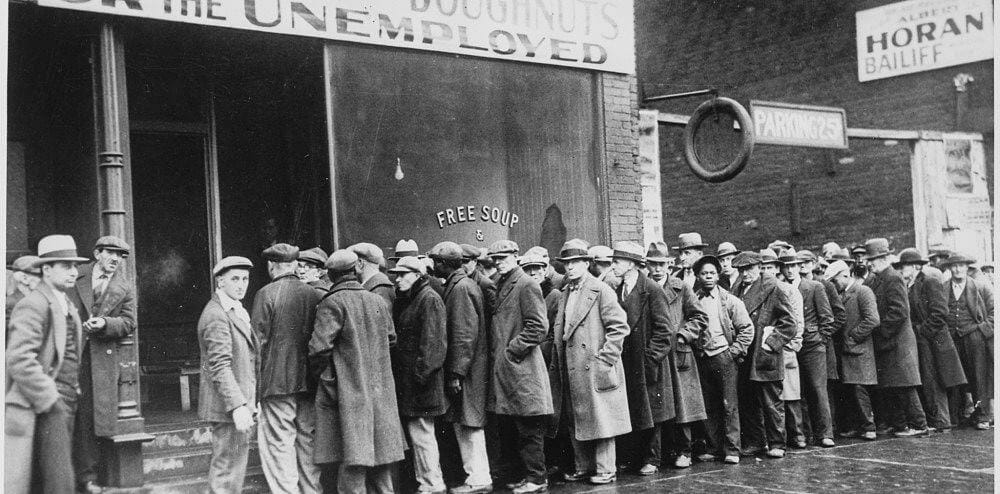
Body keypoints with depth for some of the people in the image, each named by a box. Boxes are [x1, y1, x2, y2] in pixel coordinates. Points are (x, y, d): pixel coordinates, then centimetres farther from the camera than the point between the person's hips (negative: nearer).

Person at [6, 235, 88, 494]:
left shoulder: (68, 306, 19)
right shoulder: (33, 305, -12)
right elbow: (19, 359, -21)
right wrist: (50, 401, -19)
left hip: (62, 405, 9)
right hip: (43, 406, -9)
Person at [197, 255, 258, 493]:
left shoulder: (238, 311, 17)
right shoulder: (216, 315, -15)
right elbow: (219, 366, -22)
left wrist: (252, 401, 20)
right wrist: (237, 406, -27)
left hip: (240, 404, 10)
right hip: (227, 407, -10)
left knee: (234, 467, 15)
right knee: (227, 472, -6)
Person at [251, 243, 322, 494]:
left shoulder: (266, 294, -7)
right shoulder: (315, 295, 5)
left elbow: (258, 340, -8)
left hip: (278, 382, -5)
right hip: (309, 382, 5)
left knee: (279, 445, -1)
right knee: (307, 444, 13)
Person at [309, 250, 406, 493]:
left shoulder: (332, 304, -10)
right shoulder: (379, 302, 9)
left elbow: (319, 348, -18)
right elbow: (391, 339, 19)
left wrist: (322, 378, -4)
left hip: (349, 395, -6)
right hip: (381, 396, 6)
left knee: (352, 472, -3)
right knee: (381, 474, 13)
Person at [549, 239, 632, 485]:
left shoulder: (601, 290, -7)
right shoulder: (564, 294, 14)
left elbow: (619, 327, -12)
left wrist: (605, 358, -15)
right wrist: (558, 362, 12)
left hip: (595, 369, -7)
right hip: (571, 371, 7)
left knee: (600, 418, -1)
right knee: (575, 421, 12)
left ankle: (606, 469, 7)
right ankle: (583, 466, 23)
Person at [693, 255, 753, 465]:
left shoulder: (730, 301, 1)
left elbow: (747, 329, 1)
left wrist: (734, 351, -5)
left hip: (724, 356, -2)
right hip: (702, 358, 2)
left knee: (729, 405, -3)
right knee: (708, 407, 6)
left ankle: (732, 450, 1)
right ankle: (715, 448, 14)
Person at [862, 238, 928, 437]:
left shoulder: (893, 279, -13)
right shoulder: (872, 280, 13)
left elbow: (900, 312, -19)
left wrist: (880, 331, -17)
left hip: (897, 342, -9)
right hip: (884, 344, 9)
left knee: (903, 387, -4)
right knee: (887, 389, 10)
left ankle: (918, 425, 4)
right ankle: (898, 425, 16)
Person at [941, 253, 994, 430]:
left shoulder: (981, 288, 6)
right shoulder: (942, 289, 10)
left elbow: (993, 312, 5)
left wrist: (984, 329, -7)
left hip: (975, 335, -2)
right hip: (952, 340, 2)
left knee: (980, 377, -2)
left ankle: (983, 416, 3)